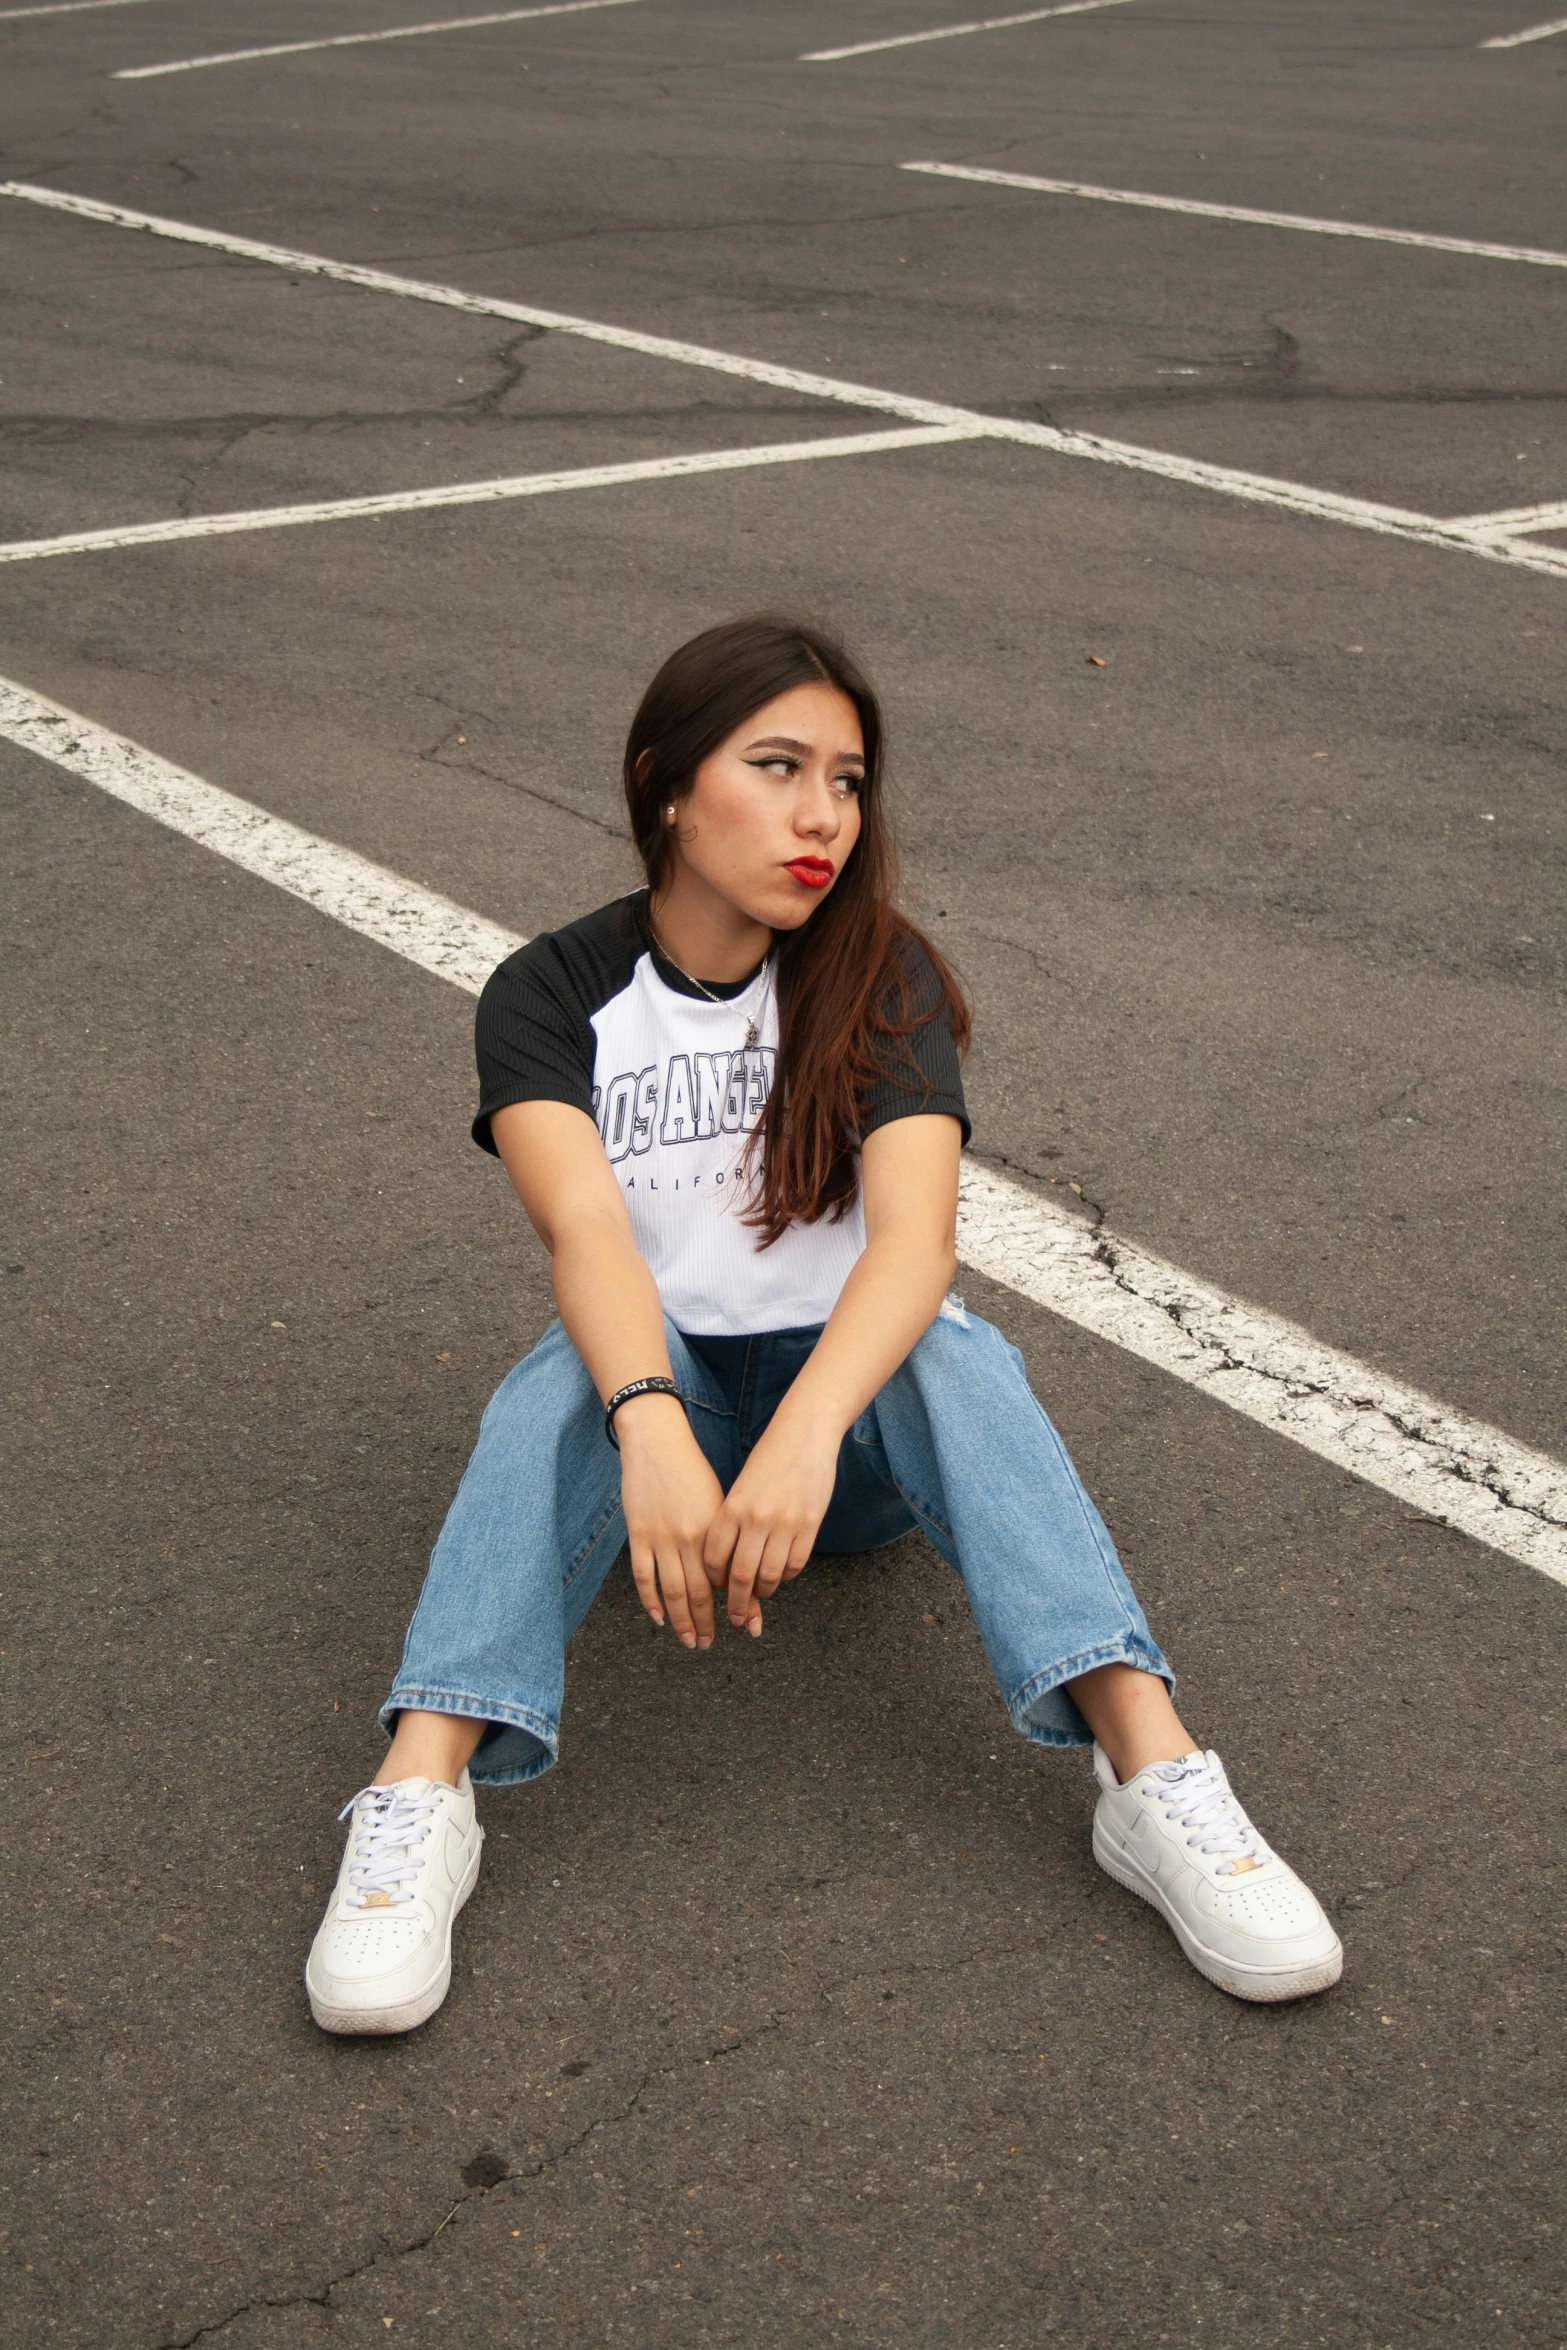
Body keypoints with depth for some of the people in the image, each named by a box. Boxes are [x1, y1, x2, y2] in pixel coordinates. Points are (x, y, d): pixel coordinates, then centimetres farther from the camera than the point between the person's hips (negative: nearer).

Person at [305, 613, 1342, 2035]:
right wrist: (653, 1430, -47)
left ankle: (1154, 1774, -44)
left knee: (954, 1350, -32)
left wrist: (806, 1432, -45)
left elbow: (917, 1233, -25)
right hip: (658, 1392, 0)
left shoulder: (883, 979, -8)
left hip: (853, 1401, 0)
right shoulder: (553, 996, -8)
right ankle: (423, 1793, -44)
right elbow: (582, 1229, -27)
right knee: (572, 1371, -32)